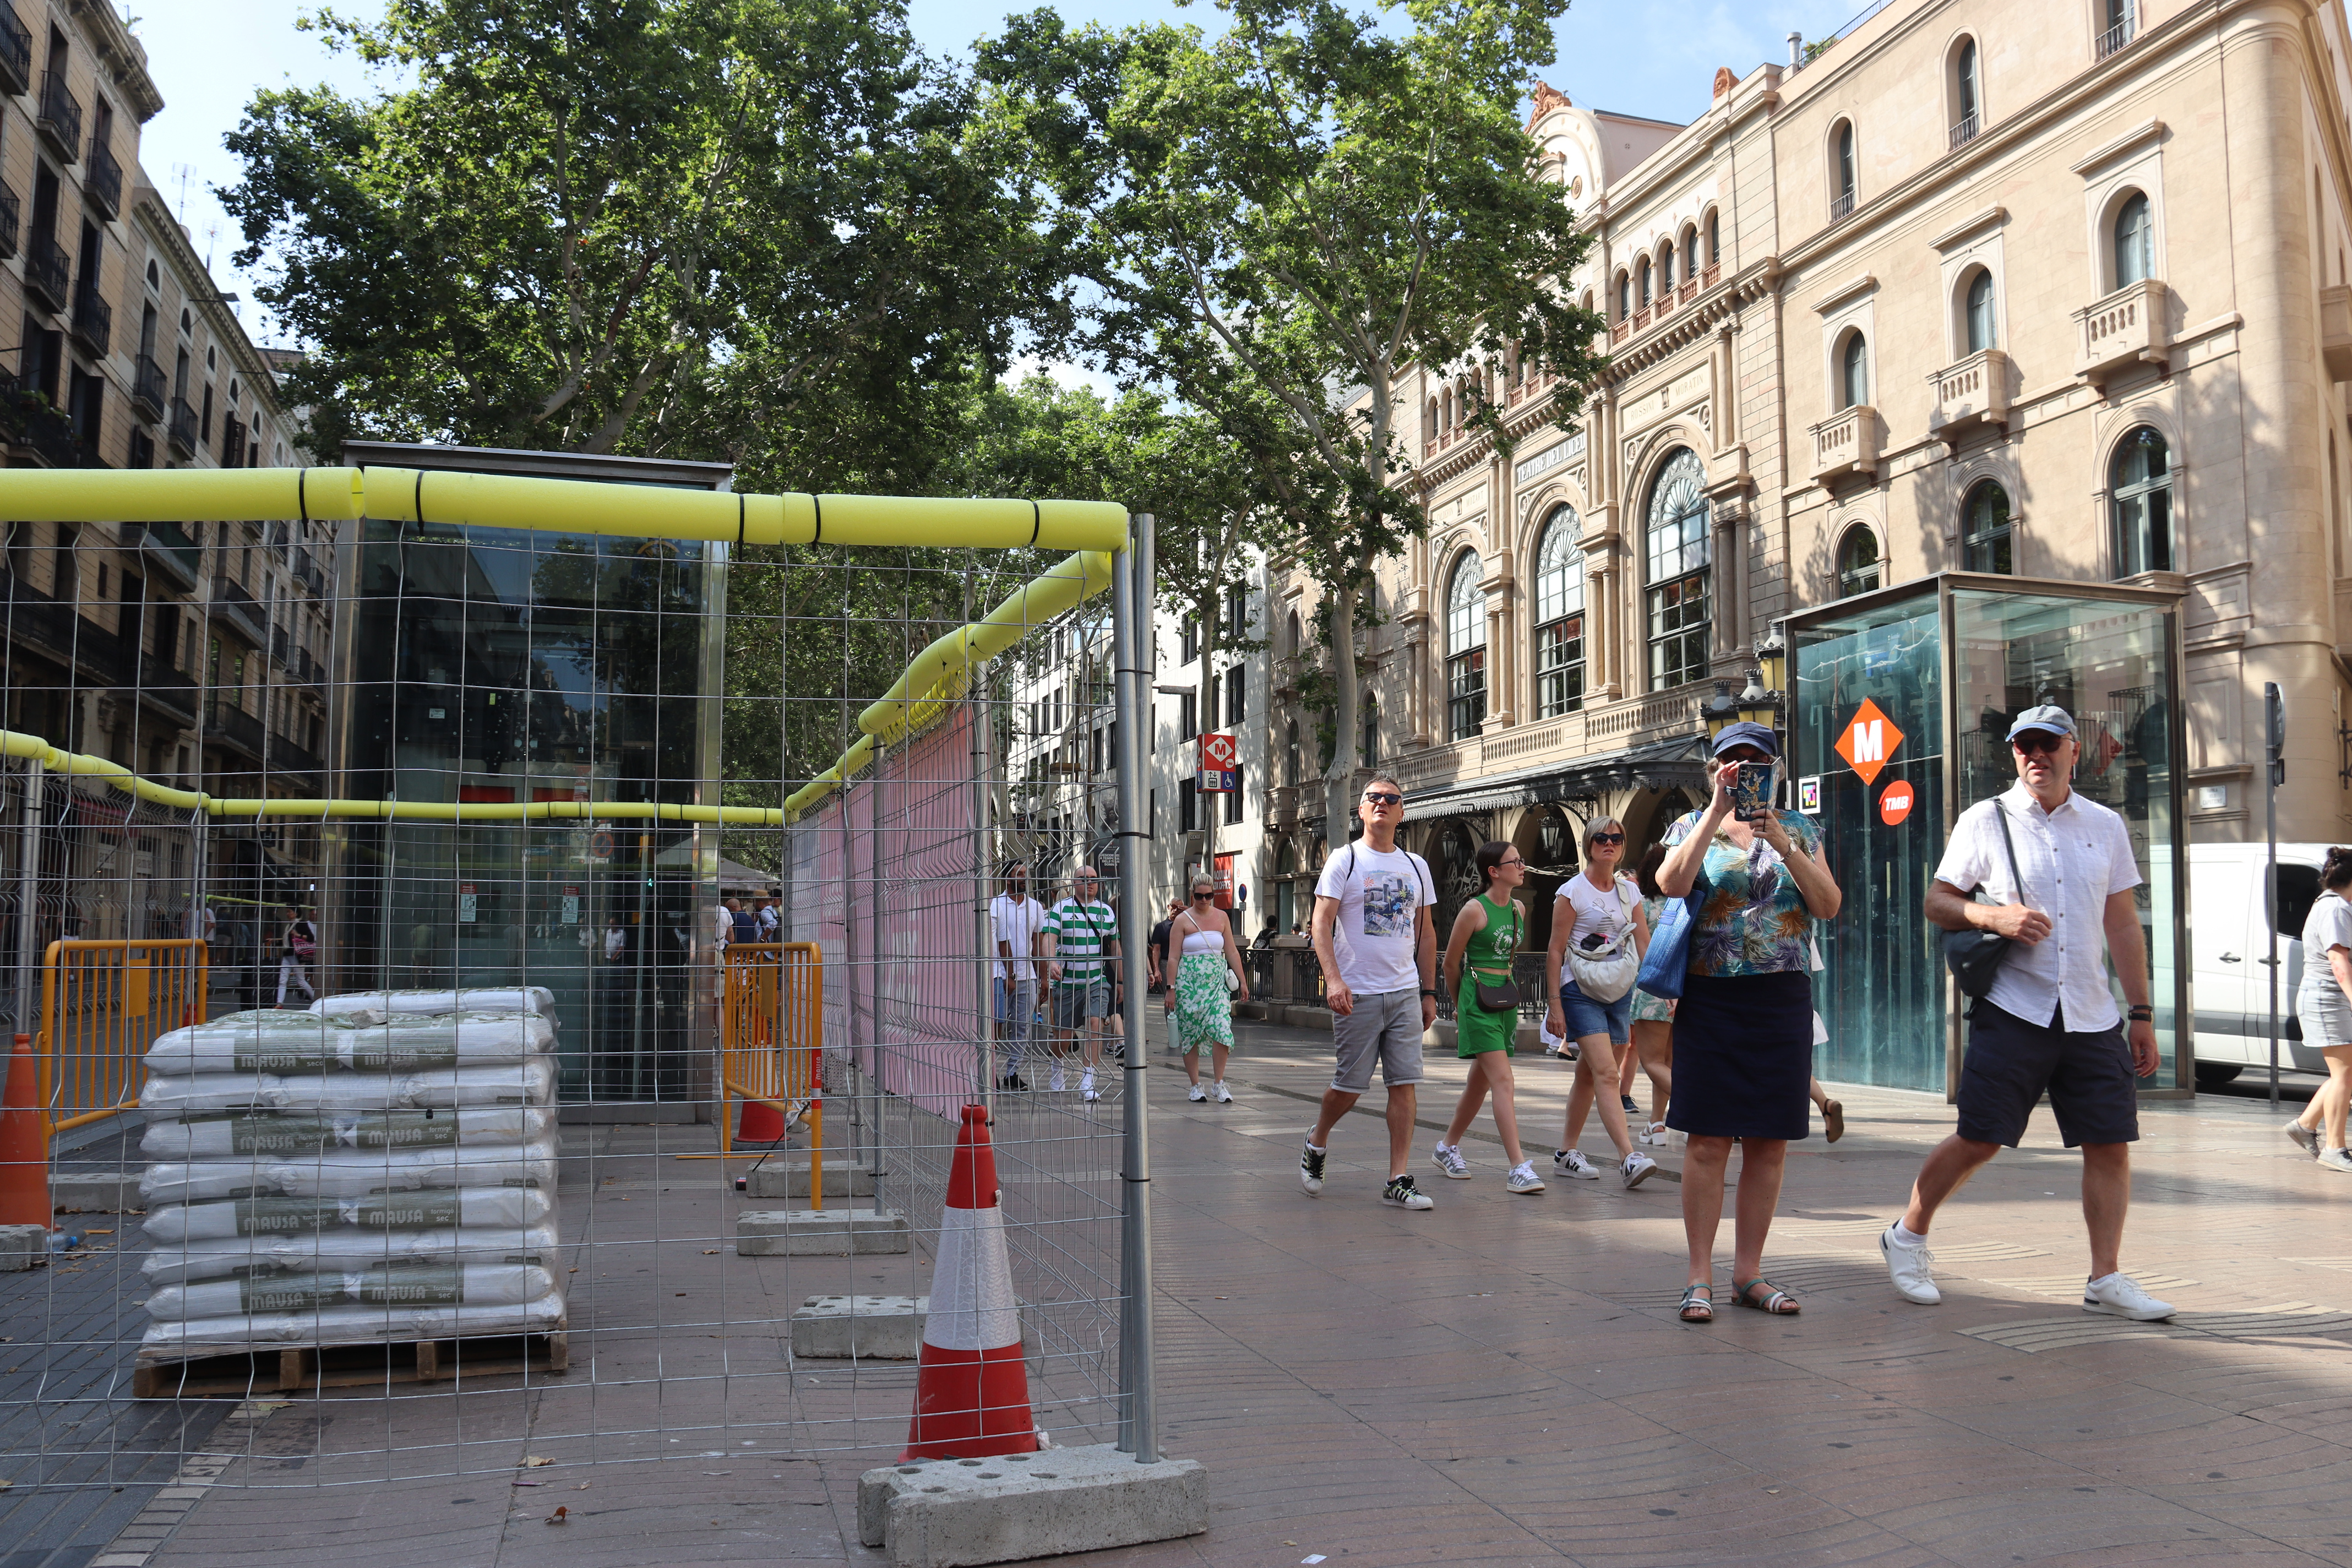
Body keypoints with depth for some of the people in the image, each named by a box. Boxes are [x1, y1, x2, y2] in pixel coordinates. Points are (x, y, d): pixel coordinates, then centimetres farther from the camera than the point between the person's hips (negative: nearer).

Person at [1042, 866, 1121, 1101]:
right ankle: (1057, 1065, 40)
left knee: (1095, 1025, -16)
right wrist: (1052, 962, -34)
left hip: (1098, 982, 1)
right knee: (1063, 1035, 7)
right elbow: (1049, 939, -14)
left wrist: (1119, 981, 17)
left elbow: (1115, 947, 17)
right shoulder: (1060, 910, -1)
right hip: (1067, 982, -1)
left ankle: (1087, 1083, -14)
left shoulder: (1106, 911, 10)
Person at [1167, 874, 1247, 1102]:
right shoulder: (1182, 920, 0)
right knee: (1189, 1034, 2)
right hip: (1189, 983, -2)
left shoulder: (1221, 917, 10)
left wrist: (1242, 981, 10)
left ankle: (1218, 1085, -2)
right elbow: (1173, 957, -2)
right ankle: (1195, 1086, 12)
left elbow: (1232, 952, 13)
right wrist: (1171, 988, -9)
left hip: (1217, 982, 2)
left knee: (1222, 1031, -11)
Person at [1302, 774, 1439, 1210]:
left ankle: (1398, 1182, 4)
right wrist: (1333, 978, -21)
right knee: (1350, 1086, 3)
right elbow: (1322, 922, -8)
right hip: (1356, 994, -4)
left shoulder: (1415, 866, 13)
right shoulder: (1344, 860, -1)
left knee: (1405, 1084, -1)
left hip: (1405, 993, 4)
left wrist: (1429, 991, 13)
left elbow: (1425, 932, 18)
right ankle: (1317, 1142, 31)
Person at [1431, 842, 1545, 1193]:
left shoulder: (1519, 910, 10)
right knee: (1503, 1082, -15)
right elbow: (1451, 963, -2)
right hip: (1478, 1000, -7)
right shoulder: (1474, 910, -11)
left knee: (1480, 1082, 14)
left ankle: (1447, 1148, 32)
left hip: (1507, 998, 7)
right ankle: (1519, 1168, -17)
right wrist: (1461, 1004, 10)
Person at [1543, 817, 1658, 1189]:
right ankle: (1629, 1158, -24)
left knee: (1589, 1074, 11)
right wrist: (1555, 1004, -10)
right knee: (1606, 1073, -17)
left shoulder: (1630, 891, 11)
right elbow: (1555, 951, -5)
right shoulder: (1572, 892, -4)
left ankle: (1566, 1152, 21)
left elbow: (1644, 946, 12)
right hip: (1581, 991, -6)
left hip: (1620, 992, 6)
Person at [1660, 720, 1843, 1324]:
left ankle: (1749, 1272, 15)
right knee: (1707, 1138, -5)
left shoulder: (1799, 830, 12)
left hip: (1783, 1000, 2)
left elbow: (1829, 905, -1)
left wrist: (1783, 844, -12)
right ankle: (1700, 1276, 3)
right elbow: (1671, 883, -14)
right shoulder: (1694, 826, 7)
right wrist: (1718, 812, -15)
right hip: (1710, 999, -2)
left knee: (1770, 1140, 5)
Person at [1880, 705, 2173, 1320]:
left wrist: (2142, 1014, 11)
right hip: (2013, 1011, -4)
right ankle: (1908, 1235, 16)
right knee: (1979, 1138, -3)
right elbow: (1937, 901, 4)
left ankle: (2106, 1279, 14)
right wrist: (1993, 915, -17)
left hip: (2093, 1016, 4)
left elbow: (2123, 925, 14)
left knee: (2111, 1144, 1)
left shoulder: (2106, 826, 11)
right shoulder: (1984, 821, 1)